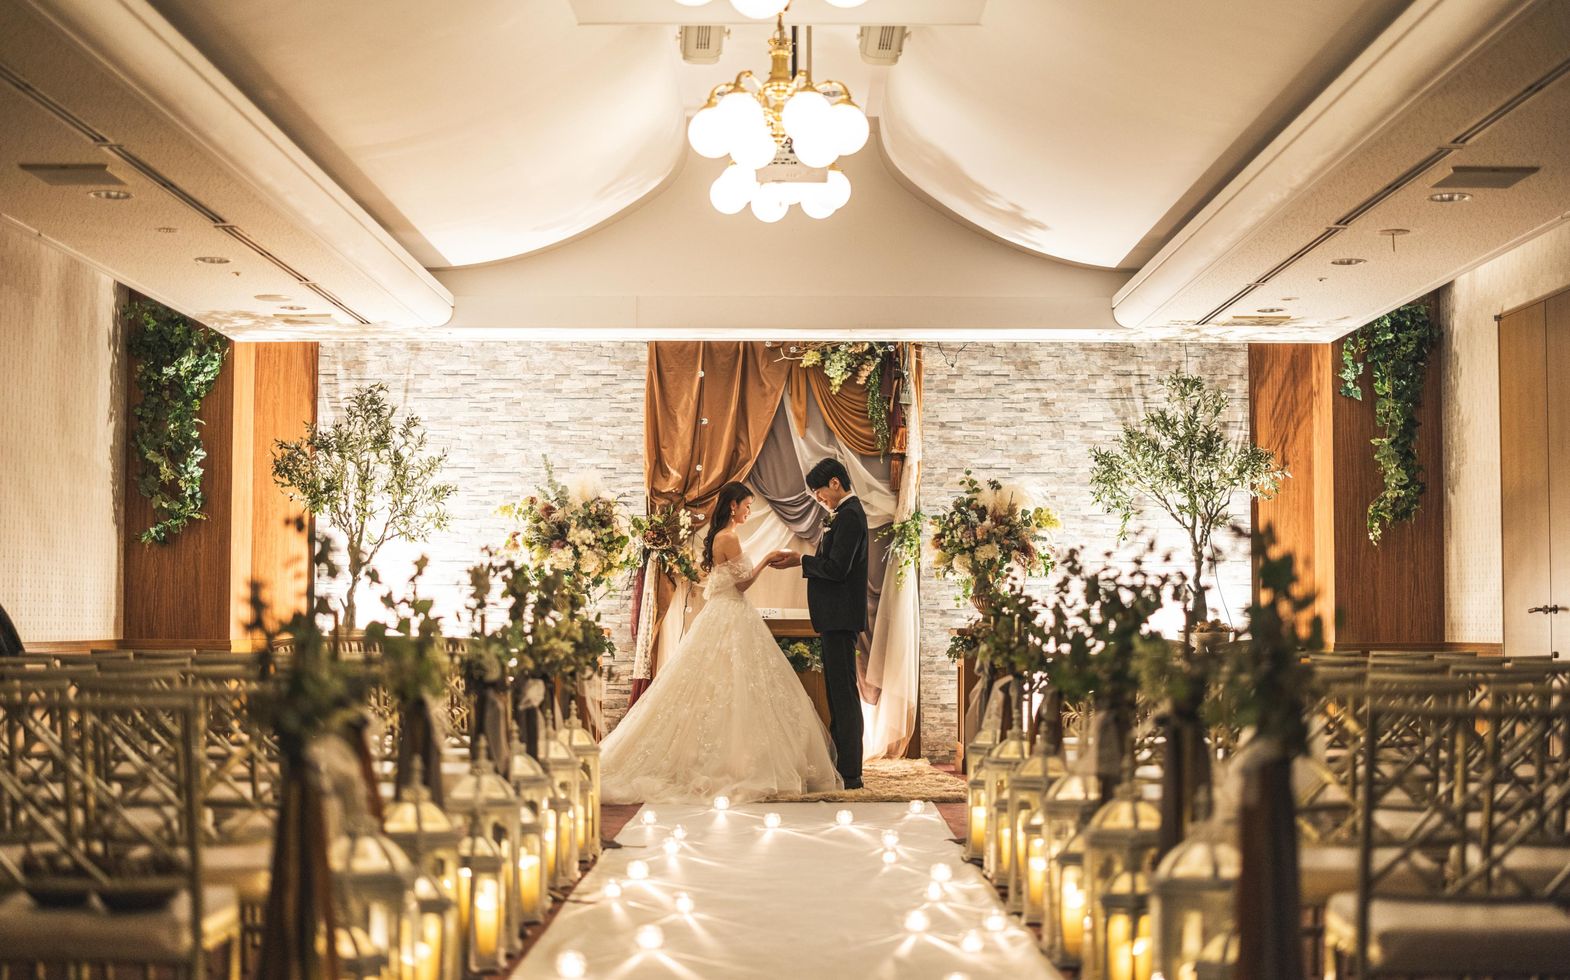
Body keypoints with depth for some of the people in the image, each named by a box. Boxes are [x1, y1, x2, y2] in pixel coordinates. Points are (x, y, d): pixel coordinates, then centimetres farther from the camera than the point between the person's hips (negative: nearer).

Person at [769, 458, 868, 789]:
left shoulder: (849, 516, -15)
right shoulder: (848, 513, 17)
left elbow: (836, 568, -22)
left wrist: (800, 560, -11)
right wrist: (802, 560, 8)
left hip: (840, 617, -11)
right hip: (838, 616, 11)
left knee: (844, 691, -8)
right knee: (838, 691, 14)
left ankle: (849, 773, -5)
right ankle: (842, 766, 21)